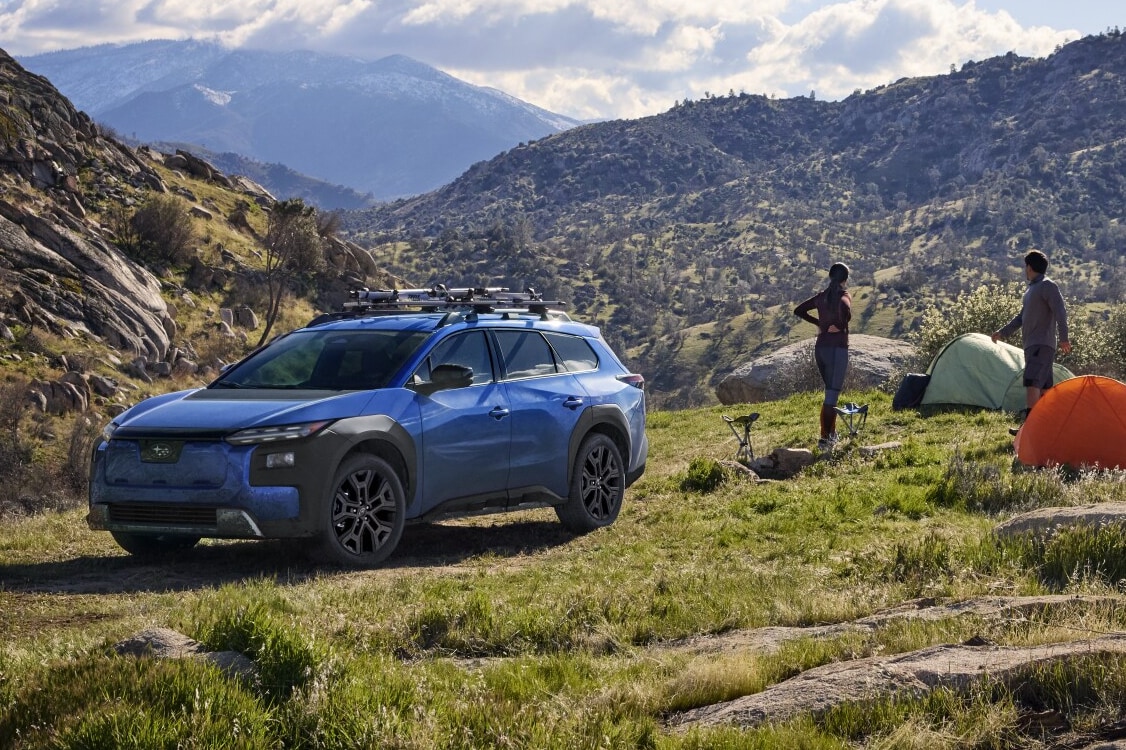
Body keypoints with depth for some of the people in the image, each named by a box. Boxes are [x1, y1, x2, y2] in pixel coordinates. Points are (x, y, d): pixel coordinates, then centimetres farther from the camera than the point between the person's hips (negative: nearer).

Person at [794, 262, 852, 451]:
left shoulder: (822, 296, 8)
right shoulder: (843, 295, -10)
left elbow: (799, 310, 16)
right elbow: (844, 306, -35)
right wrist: (841, 325, -17)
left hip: (820, 348, 7)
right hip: (837, 348, -7)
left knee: (830, 390, 21)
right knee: (832, 394, -6)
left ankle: (831, 432, 29)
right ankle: (824, 439, -10)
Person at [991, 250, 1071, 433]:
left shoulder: (1047, 286, -8)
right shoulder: (1030, 289, 22)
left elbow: (1060, 312, -17)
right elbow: (1021, 317, 30)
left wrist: (1063, 338, -23)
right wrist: (1002, 332, 25)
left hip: (1042, 345, -10)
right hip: (1031, 345, 10)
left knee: (1032, 381, -20)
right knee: (1043, 386, 9)